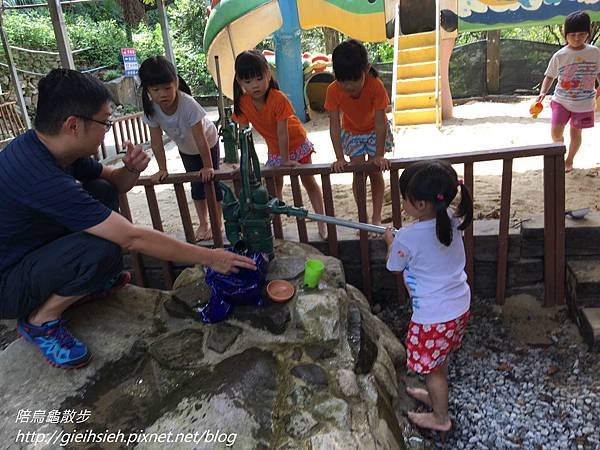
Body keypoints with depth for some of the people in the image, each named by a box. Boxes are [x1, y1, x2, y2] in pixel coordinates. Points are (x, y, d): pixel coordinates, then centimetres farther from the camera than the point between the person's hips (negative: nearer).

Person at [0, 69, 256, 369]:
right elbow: (133, 239, -33)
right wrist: (209, 258, -26)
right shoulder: (39, 175, -35)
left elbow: (115, 182, 9)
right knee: (103, 251, -32)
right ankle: (41, 320, -6)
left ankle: (88, 280, 13)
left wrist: (132, 169, -16)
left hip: (28, 252, 9)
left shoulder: (43, 144, -6)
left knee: (103, 192, 1)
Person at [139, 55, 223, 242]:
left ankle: (217, 224, 15)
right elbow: (156, 142, -17)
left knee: (210, 181, -1)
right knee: (197, 185, 13)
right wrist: (162, 169, -14)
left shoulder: (188, 104, -40)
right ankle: (203, 223, 27)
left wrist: (208, 167, -30)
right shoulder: (151, 109, -27)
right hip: (185, 148, 4)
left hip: (208, 143, -4)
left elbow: (201, 139, -35)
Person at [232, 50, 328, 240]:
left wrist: (286, 159, -25)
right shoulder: (243, 103, -19)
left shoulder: (278, 98, -34)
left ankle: (322, 221, 16)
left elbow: (282, 132, -30)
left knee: (308, 181, 6)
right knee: (274, 186, 9)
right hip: (274, 149, 4)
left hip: (296, 142, -4)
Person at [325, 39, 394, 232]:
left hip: (375, 131, -1)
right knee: (358, 174, 0)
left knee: (375, 172, -1)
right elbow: (334, 126, -27)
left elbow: (380, 124, -33)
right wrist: (340, 158, -29)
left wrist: (379, 155, -32)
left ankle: (376, 218, 10)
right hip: (352, 132, 2)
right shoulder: (333, 90, -31)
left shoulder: (376, 86, -36)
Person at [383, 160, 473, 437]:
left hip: (433, 316, -7)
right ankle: (435, 396, 51)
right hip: (459, 307, 7)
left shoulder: (406, 238, -26)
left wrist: (390, 240, 11)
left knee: (433, 367, 17)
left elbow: (394, 267, -5)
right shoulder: (451, 220, -9)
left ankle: (440, 418, 37)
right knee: (438, 361, 29)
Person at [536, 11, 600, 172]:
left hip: (584, 103, 1)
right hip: (561, 100, -1)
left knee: (575, 131, 10)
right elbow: (550, 76, 1)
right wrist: (543, 92, -13)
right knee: (556, 132, -8)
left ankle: (569, 160, 31)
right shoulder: (560, 56, -6)